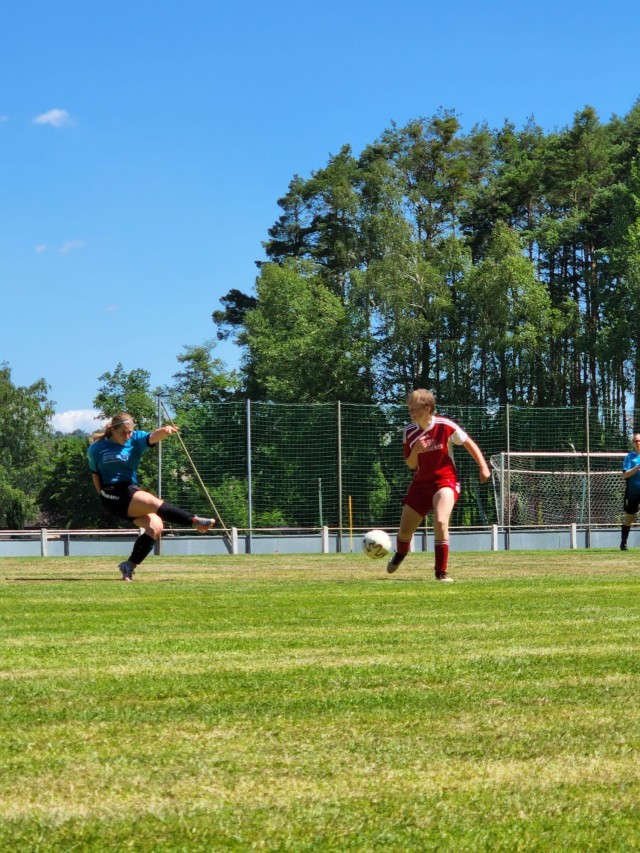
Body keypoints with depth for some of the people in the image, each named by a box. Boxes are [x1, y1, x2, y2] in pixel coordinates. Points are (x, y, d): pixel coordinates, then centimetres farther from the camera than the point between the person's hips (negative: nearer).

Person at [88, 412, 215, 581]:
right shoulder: (96, 448, 1)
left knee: (155, 526, -16)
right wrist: (103, 496, 7)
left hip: (131, 490, 5)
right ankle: (194, 521, -25)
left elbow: (152, 438, -18)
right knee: (154, 502, -28)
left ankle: (130, 565, -8)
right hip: (112, 493, -5)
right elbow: (95, 473, 15)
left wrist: (163, 432, -41)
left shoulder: (136, 439, 3)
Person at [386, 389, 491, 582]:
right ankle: (399, 555, 46)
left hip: (445, 481, -4)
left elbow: (469, 444, -3)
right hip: (420, 483, 4)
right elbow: (411, 464, 2)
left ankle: (441, 572, -16)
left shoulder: (445, 426, -15)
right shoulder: (409, 432, -4)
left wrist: (483, 467, -9)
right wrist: (415, 451, -19)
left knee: (440, 522, -28)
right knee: (404, 530, 10)